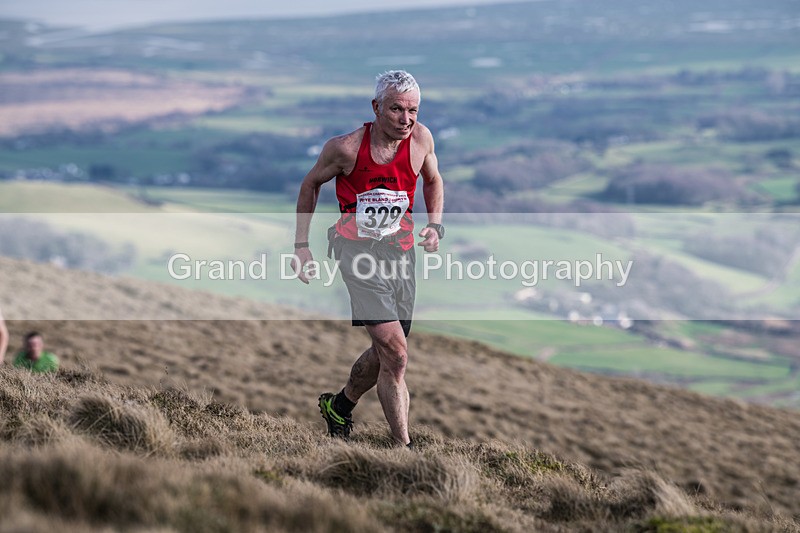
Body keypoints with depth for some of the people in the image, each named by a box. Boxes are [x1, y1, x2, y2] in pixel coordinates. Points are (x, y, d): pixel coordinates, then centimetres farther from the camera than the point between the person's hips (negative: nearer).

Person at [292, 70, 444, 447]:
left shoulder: (420, 139, -3)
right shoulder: (346, 147, -12)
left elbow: (433, 180, 19)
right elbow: (311, 185, 6)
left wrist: (434, 225, 4)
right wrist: (301, 245, 4)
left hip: (400, 250, 5)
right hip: (356, 248, -5)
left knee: (385, 354, 12)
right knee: (395, 353, -18)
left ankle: (339, 406, 41)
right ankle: (404, 448, -13)